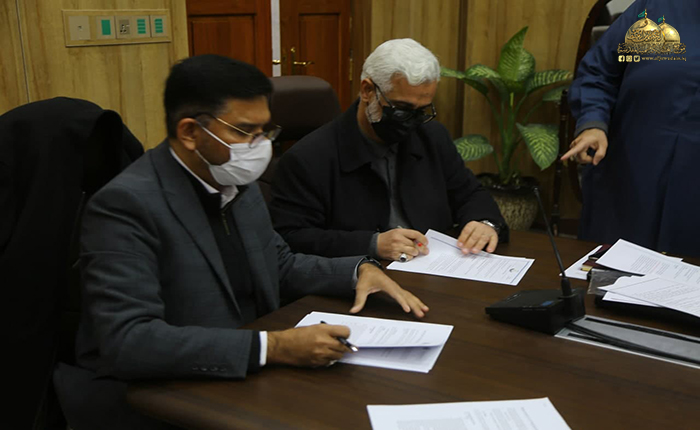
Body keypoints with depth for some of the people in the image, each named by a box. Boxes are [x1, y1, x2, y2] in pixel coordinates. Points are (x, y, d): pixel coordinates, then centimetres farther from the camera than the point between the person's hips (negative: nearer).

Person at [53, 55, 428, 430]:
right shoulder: (126, 204, -20)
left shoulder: (237, 185, 2)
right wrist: (271, 347, -33)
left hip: (243, 381, 7)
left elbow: (281, 267, 15)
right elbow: (127, 341, -28)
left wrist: (360, 270, -2)